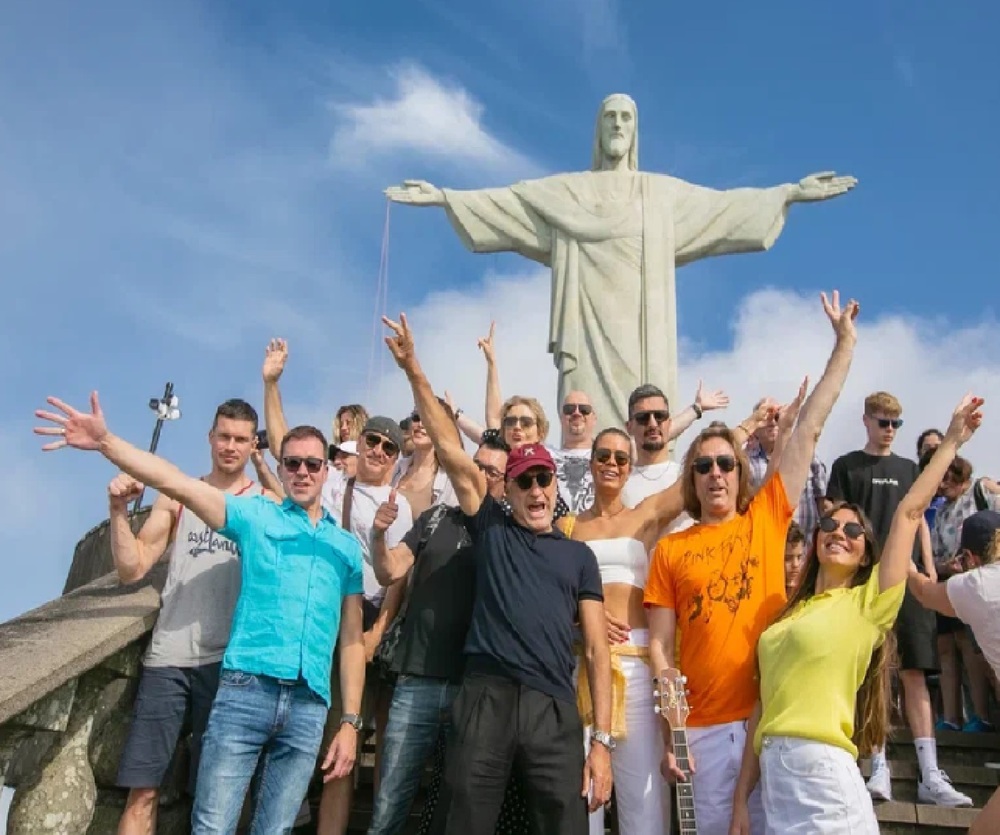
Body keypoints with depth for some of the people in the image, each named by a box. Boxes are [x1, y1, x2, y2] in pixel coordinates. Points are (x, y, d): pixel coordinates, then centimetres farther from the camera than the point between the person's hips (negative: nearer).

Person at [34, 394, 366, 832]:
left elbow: (352, 640, 15)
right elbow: (178, 484, -5)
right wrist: (106, 442, -19)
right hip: (246, 689, -2)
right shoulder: (256, 515, 9)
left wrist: (350, 722, 9)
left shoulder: (346, 546, 16)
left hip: (309, 706, 2)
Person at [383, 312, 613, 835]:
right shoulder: (491, 529, 15)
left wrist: (602, 740, 1)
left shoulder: (578, 556, 16)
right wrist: (414, 371, 0)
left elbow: (596, 649, 10)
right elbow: (449, 450, 7)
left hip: (555, 710, 1)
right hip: (485, 699, -1)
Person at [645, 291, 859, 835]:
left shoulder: (767, 518, 5)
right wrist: (669, 737, -3)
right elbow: (659, 648, 4)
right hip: (707, 728, 0)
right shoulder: (669, 551, 5)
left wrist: (845, 342, 7)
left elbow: (809, 426, 5)